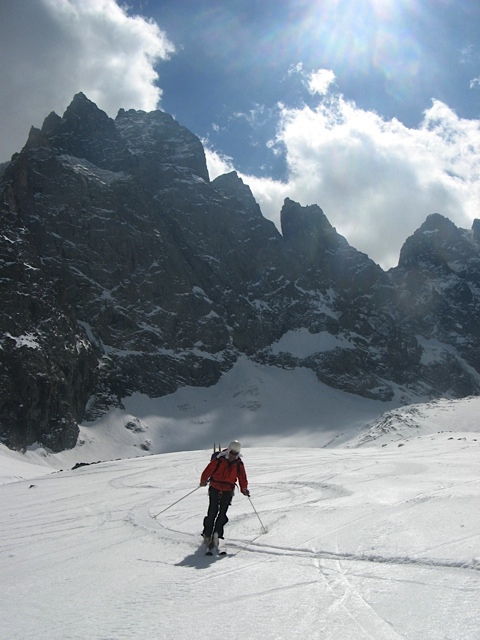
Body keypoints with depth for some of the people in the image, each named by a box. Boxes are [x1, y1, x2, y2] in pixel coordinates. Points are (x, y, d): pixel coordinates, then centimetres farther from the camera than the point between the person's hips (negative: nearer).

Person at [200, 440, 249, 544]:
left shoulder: (239, 463, 2)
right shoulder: (218, 460, -10)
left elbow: (242, 477, 10)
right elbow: (208, 470, -11)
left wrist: (244, 488, -2)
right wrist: (204, 480, -25)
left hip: (228, 491, 3)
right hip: (215, 489, -2)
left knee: (222, 513, -5)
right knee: (212, 512, -5)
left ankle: (217, 533, 3)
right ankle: (207, 534, 7)